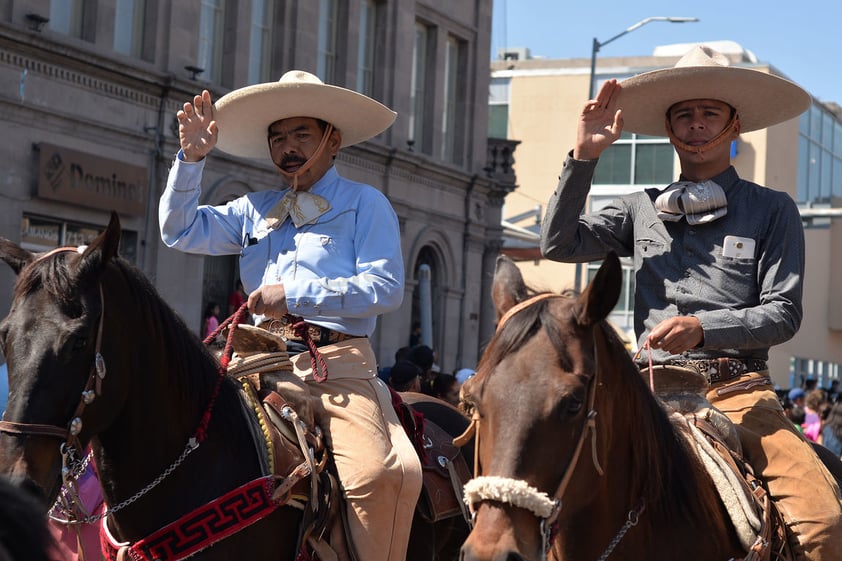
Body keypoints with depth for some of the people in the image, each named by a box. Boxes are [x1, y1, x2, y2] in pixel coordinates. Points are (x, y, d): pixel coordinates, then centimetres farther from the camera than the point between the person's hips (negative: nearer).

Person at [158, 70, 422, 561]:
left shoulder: (365, 203, 8)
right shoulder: (256, 210, 23)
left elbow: (385, 288, -5)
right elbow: (180, 231, 17)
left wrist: (295, 295, -11)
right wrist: (192, 159, 4)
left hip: (337, 360, -5)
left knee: (379, 475, -30)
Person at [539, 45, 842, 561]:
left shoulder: (772, 209, 8)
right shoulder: (642, 209, 16)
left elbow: (783, 313, 1)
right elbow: (560, 244, 5)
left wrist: (702, 328, -15)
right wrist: (585, 156, -2)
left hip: (739, 391, -2)